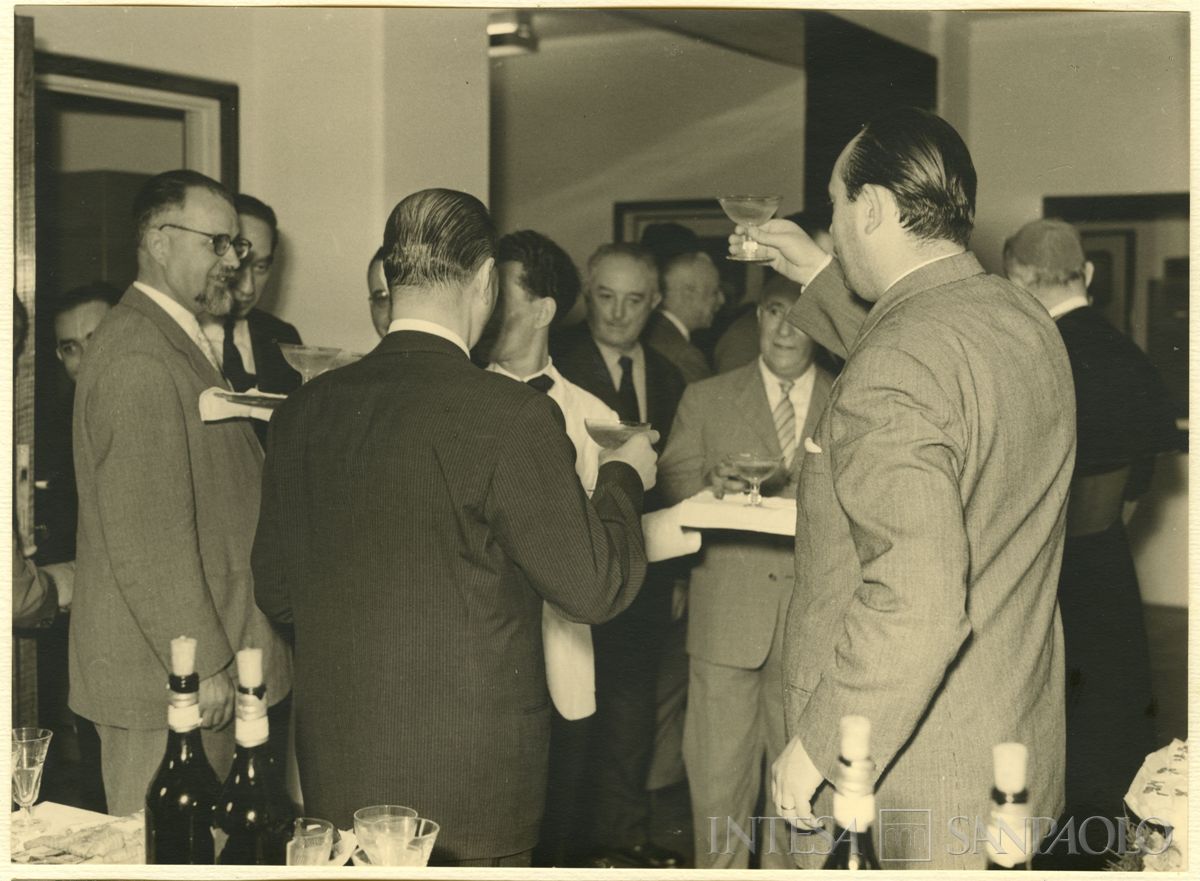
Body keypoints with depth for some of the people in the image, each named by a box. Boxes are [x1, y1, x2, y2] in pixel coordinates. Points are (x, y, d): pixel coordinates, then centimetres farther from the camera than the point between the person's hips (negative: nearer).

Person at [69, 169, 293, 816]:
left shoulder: (177, 341, 16)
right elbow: (147, 537, -22)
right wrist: (202, 664, -19)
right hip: (168, 671, -10)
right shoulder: (138, 358, -19)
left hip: (201, 663, 10)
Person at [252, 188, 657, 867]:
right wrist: (623, 477, 6)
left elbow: (276, 592, 9)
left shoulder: (304, 410, 0)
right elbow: (596, 587, -11)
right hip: (472, 785, -5)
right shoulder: (512, 414, -17)